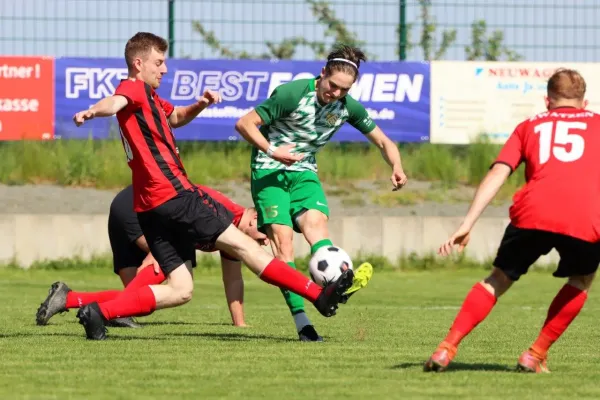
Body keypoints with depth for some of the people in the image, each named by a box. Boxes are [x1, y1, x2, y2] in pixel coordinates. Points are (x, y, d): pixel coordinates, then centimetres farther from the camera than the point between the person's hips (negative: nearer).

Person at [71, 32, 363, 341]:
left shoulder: (149, 97, 23)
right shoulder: (133, 88, -7)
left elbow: (175, 117, 39)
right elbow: (115, 102, -30)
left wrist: (200, 104, 17)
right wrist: (93, 112, -54)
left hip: (152, 209, 10)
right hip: (174, 195, -10)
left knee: (180, 290, 3)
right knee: (240, 243, -4)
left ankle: (99, 312, -8)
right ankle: (319, 296, 1)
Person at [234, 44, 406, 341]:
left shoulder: (348, 107, -2)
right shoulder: (292, 93, -18)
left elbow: (383, 142, 7)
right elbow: (244, 124, -14)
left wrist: (396, 168, -13)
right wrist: (272, 151, -26)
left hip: (304, 173, 4)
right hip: (269, 172, -4)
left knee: (316, 221, -25)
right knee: (282, 236, -19)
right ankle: (301, 320, -25)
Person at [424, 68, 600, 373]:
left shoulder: (530, 126, 26)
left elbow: (497, 173, 14)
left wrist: (467, 225, 9)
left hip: (533, 213, 1)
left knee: (500, 279, 20)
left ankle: (447, 348, 6)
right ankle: (536, 354, 18)